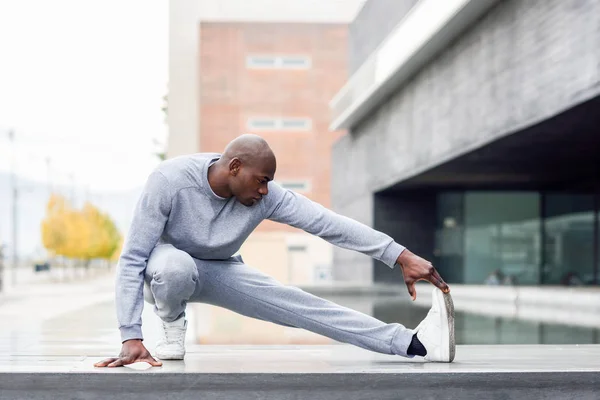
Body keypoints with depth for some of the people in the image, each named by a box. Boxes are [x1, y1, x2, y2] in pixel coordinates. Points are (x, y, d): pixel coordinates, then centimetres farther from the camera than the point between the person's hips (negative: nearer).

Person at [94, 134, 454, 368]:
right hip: (166, 266, -3)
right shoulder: (170, 181, -34)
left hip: (218, 271, 3)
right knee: (176, 266, -41)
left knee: (301, 305, -15)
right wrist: (131, 338, -38)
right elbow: (132, 259, -32)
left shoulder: (266, 196, -23)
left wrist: (401, 256, -31)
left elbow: (330, 224, -25)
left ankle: (412, 343, -22)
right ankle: (172, 324, -8)